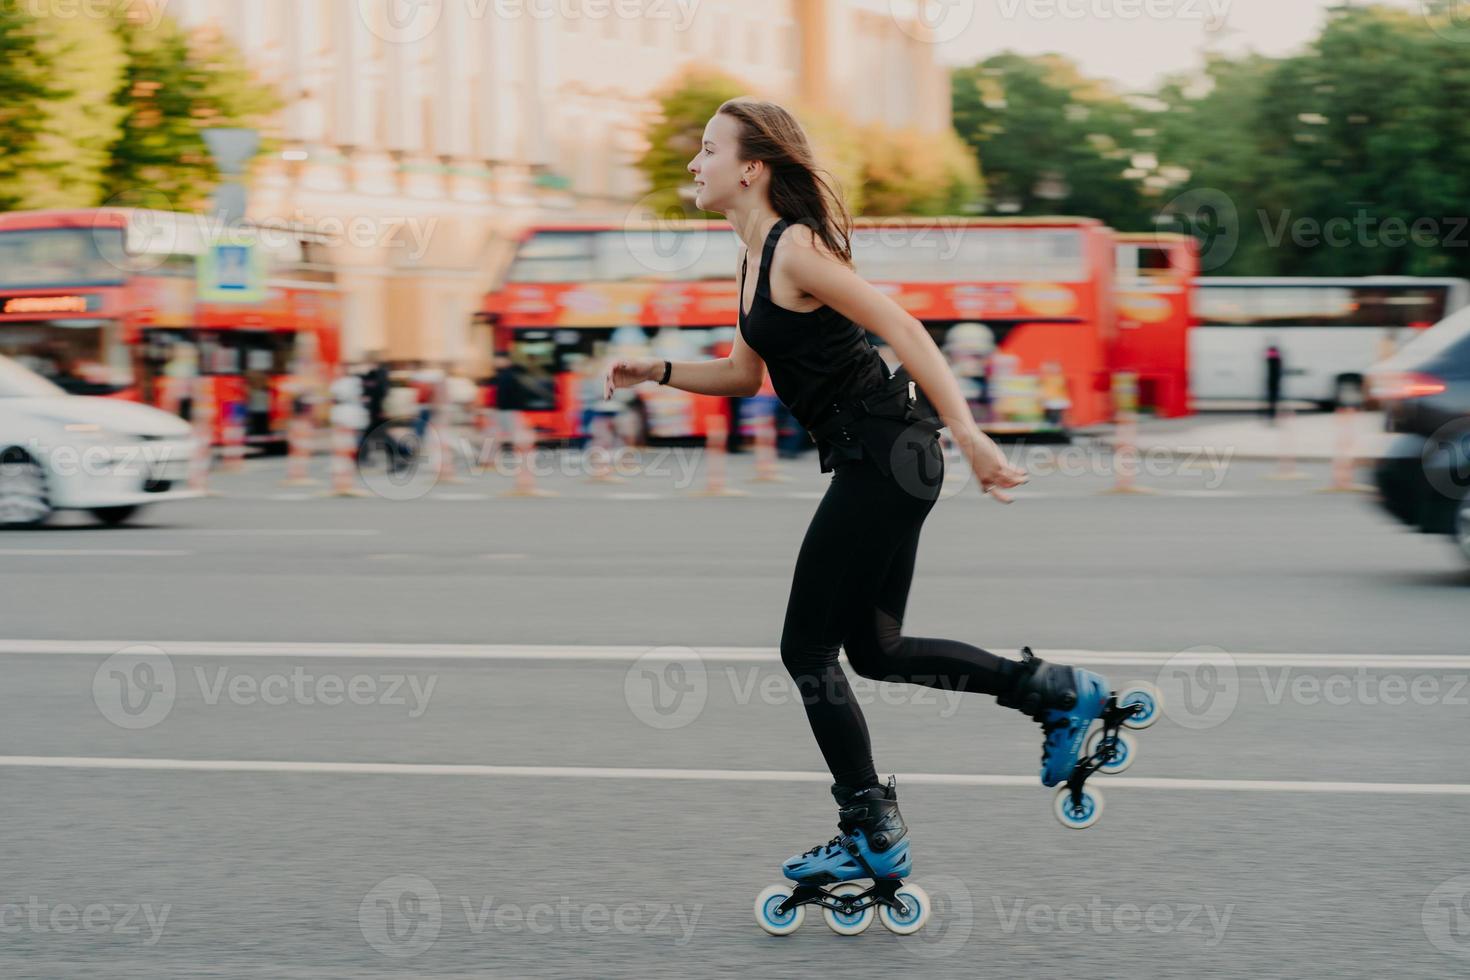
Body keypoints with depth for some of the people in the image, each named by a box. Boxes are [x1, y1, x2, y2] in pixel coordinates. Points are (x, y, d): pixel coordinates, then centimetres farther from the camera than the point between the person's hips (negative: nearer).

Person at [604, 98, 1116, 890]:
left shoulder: (795, 249, -14)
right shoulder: (755, 254, 14)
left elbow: (904, 331, -21)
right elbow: (745, 373, 24)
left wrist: (968, 434, -27)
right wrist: (660, 372, 10)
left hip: (883, 455, -10)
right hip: (882, 460, 10)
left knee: (807, 651, -2)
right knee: (875, 649, 16)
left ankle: (872, 838, 7)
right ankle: (1058, 692, 22)